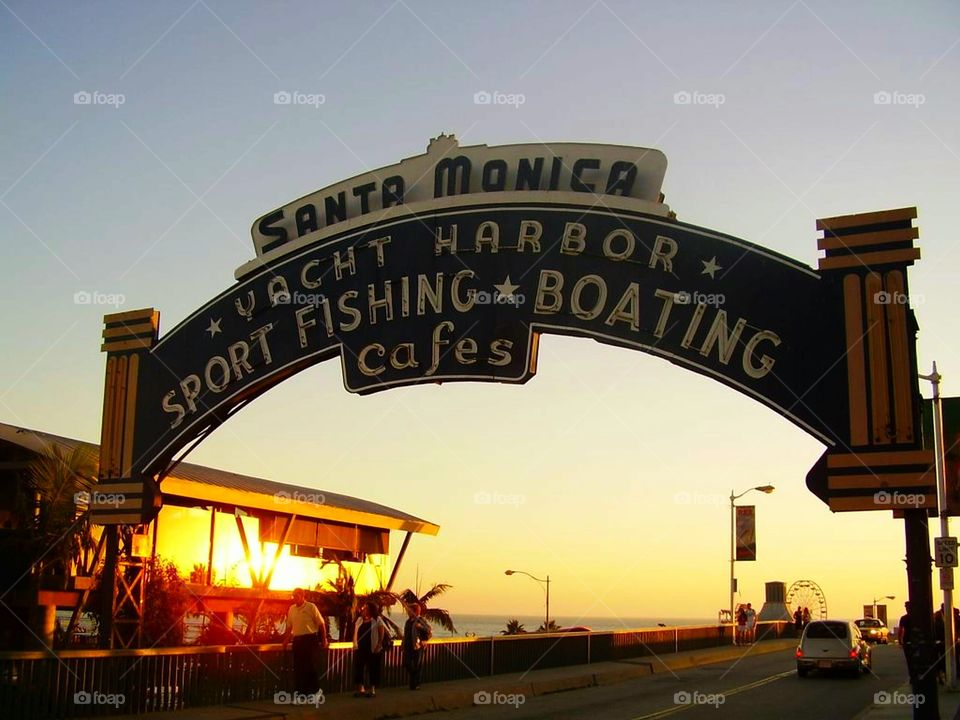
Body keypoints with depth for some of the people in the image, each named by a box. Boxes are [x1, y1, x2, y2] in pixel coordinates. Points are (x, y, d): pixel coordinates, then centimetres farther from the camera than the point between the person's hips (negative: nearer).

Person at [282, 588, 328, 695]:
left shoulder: (311, 607, -5)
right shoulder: (292, 609, 11)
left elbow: (321, 624, -3)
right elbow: (289, 626, 18)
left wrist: (323, 640, -3)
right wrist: (286, 640, 9)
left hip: (310, 639, -5)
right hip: (297, 639, 5)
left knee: (309, 665, -8)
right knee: (297, 666, 6)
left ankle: (314, 690, 3)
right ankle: (299, 690, 13)